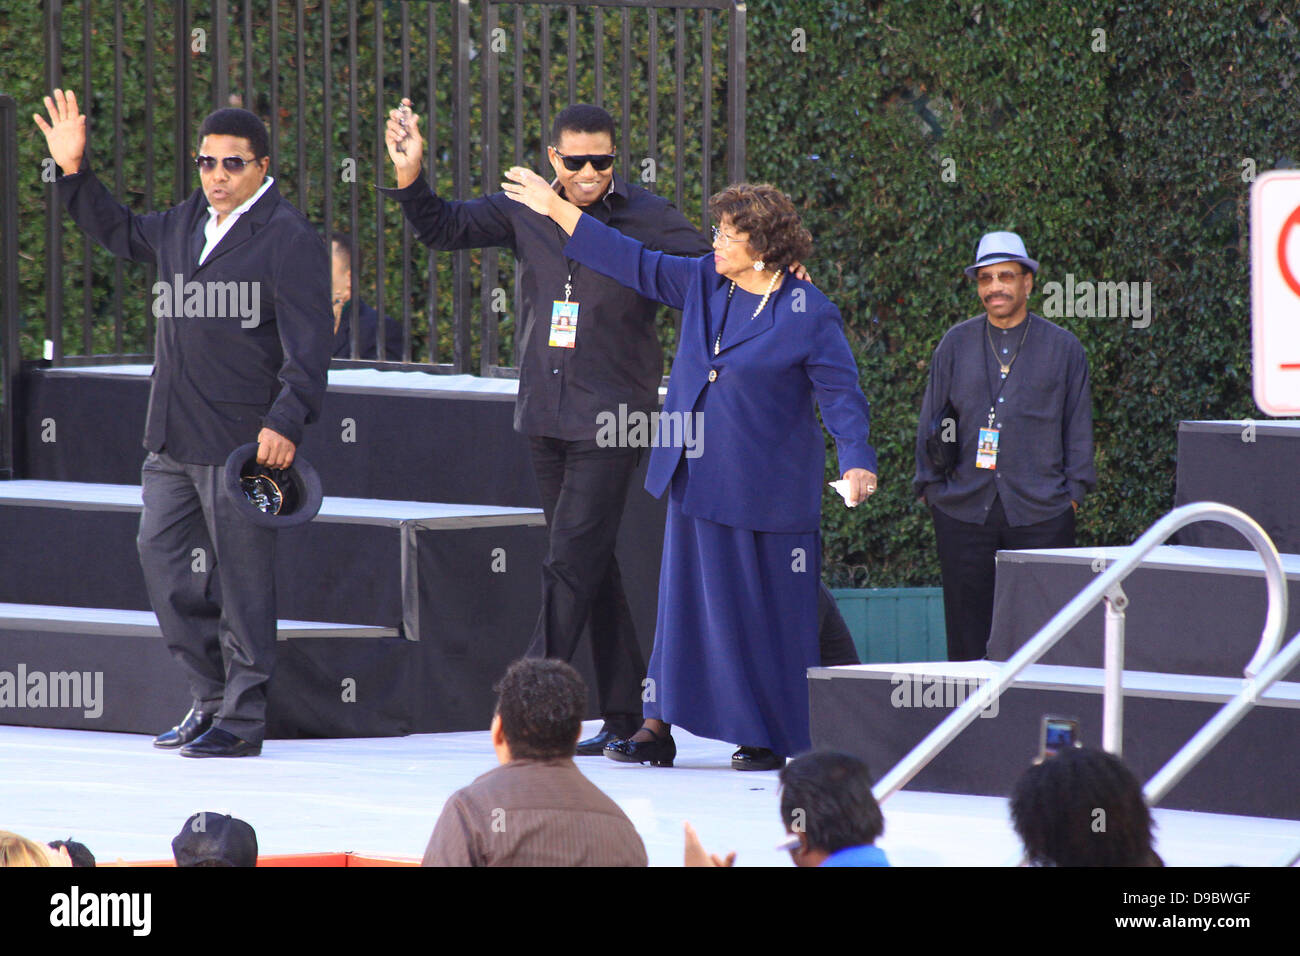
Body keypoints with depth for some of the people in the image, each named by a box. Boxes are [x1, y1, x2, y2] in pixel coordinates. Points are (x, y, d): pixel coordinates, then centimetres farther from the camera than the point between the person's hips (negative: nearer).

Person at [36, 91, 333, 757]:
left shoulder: (288, 239, -8)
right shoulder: (184, 225, 15)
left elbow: (307, 345, -13)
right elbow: (119, 232, 36)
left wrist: (286, 423, -24)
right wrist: (74, 172, 26)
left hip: (243, 444, -8)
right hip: (172, 440, 8)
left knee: (242, 575, -4)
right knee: (162, 556, 9)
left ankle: (242, 719, 2)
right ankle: (211, 697, 20)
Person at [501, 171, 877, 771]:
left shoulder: (809, 315, -10)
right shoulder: (704, 283, 7)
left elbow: (841, 394, -11)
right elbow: (633, 263, 16)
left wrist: (856, 462, -26)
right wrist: (555, 209, 16)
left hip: (765, 491, -6)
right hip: (698, 483, 6)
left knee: (768, 609, 0)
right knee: (686, 600, 7)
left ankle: (772, 737, 8)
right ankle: (659, 726, 10)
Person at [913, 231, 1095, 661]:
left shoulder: (1063, 348, 7)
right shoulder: (956, 344, 10)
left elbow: (1078, 425, 10)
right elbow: (932, 420, 14)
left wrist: (1074, 490, 2)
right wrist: (931, 487, 7)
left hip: (1041, 513, -1)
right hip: (964, 510, 1)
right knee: (966, 637, 1)